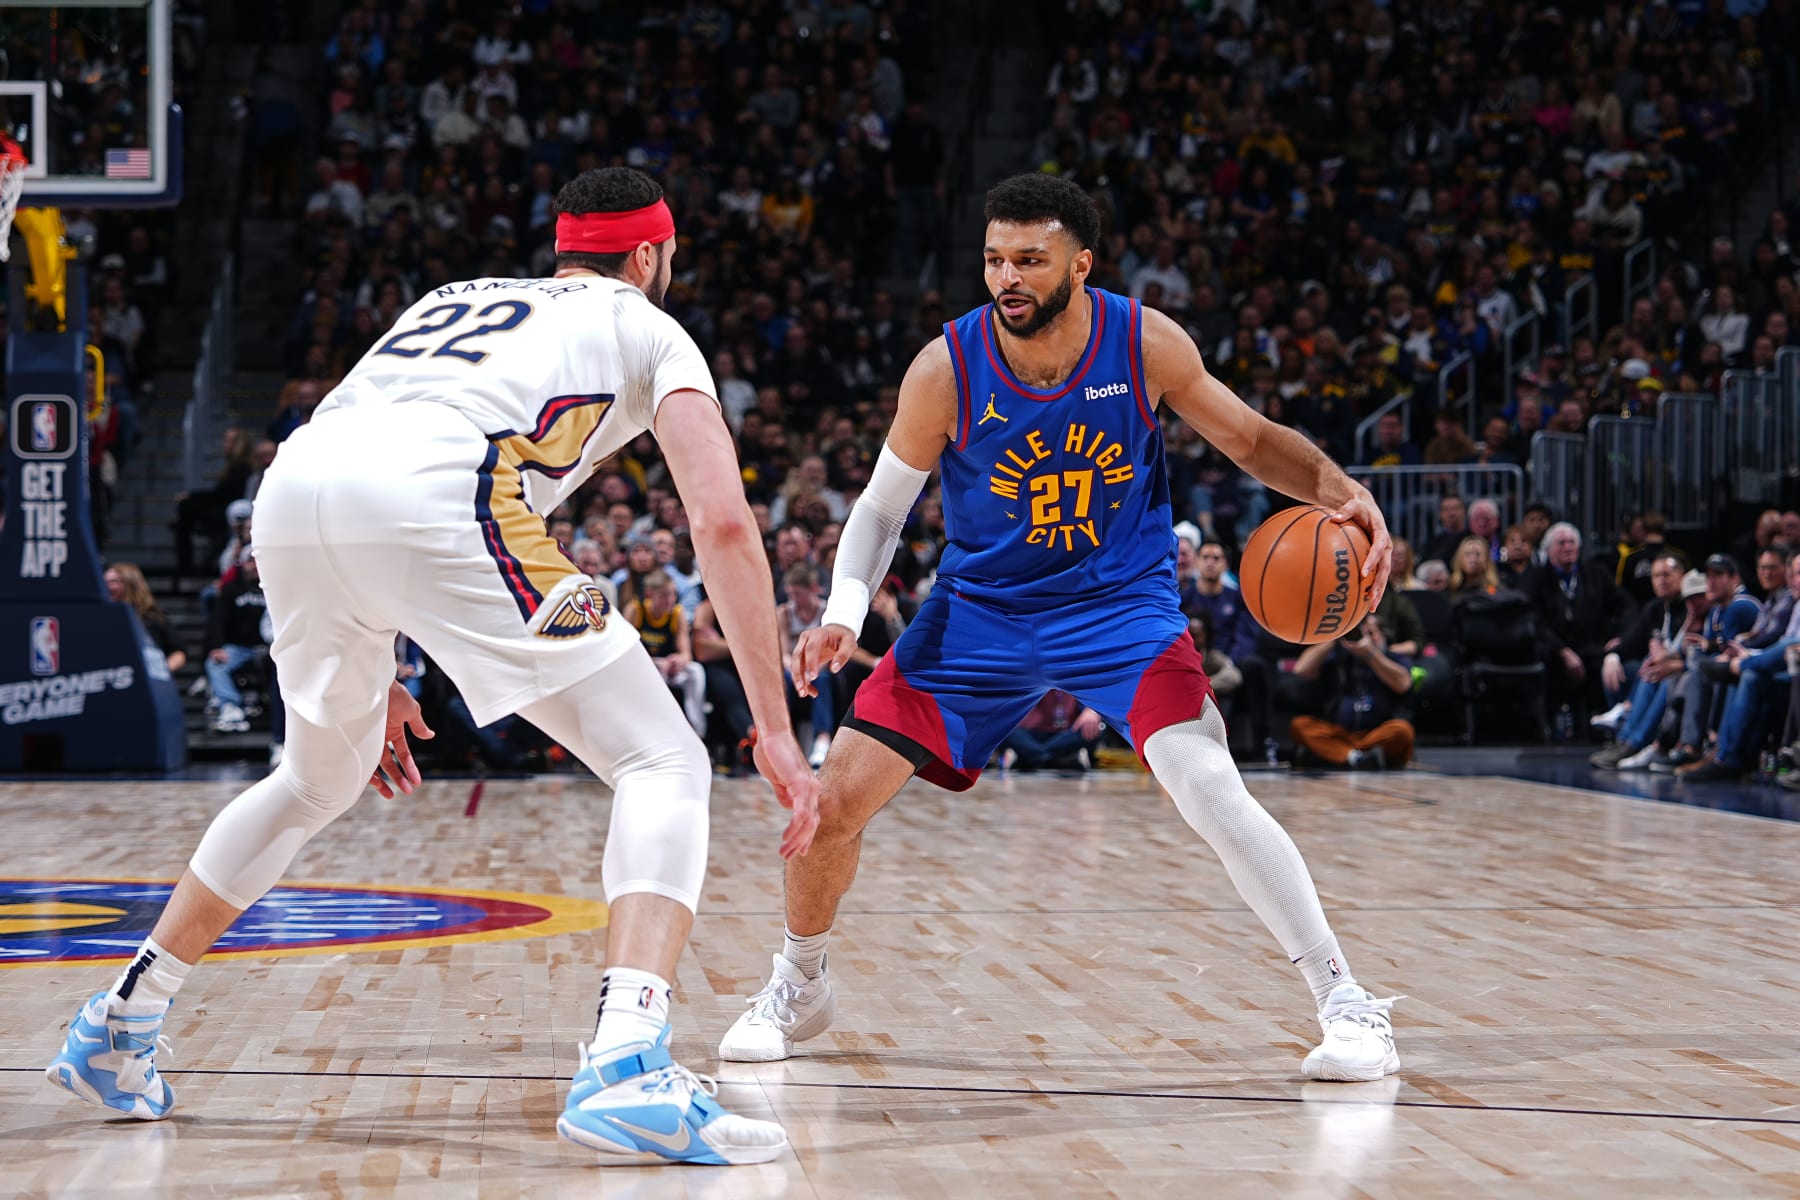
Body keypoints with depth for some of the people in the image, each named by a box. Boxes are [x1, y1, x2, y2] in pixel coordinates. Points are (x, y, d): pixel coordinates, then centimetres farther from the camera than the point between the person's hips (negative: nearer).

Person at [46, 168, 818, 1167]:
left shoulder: (457, 297, 40)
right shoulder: (648, 331, 24)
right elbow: (722, 522, 9)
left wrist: (370, 682, 45)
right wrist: (774, 731, 8)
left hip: (293, 486, 6)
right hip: (436, 497, -6)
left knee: (319, 779, 31)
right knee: (663, 765, 1)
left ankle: (116, 1029, 35)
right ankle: (626, 1070, -20)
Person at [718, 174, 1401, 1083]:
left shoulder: (1146, 343, -16)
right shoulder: (946, 369, -17)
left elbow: (1250, 438, -1)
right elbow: (882, 506, -3)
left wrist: (1339, 492, -20)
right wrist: (844, 613, -19)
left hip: (1122, 602, -1)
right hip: (981, 607, 2)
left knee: (1207, 786, -25)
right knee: (835, 797, -4)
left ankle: (1348, 1006, -13)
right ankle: (798, 988, 25)